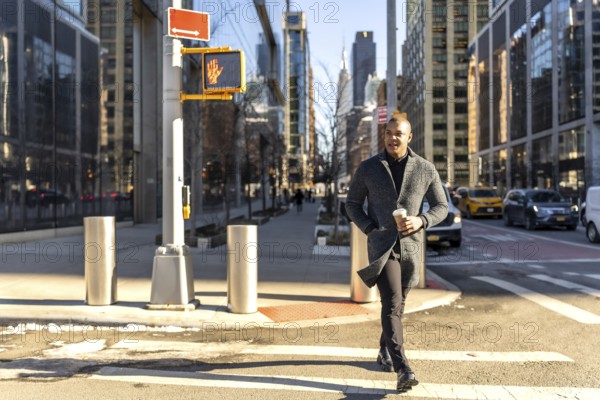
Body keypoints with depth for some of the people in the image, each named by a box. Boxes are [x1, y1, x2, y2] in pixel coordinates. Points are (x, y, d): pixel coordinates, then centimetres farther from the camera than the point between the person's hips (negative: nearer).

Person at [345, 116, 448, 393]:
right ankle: (403, 369, -22)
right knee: (392, 305, -17)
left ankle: (385, 351, 39)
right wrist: (370, 230, -7)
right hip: (381, 246, -3)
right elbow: (352, 204, 8)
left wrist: (420, 221, -15)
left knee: (397, 304, 16)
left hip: (410, 246, 3)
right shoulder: (368, 168, 0)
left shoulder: (426, 169, 1)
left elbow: (441, 207, 5)